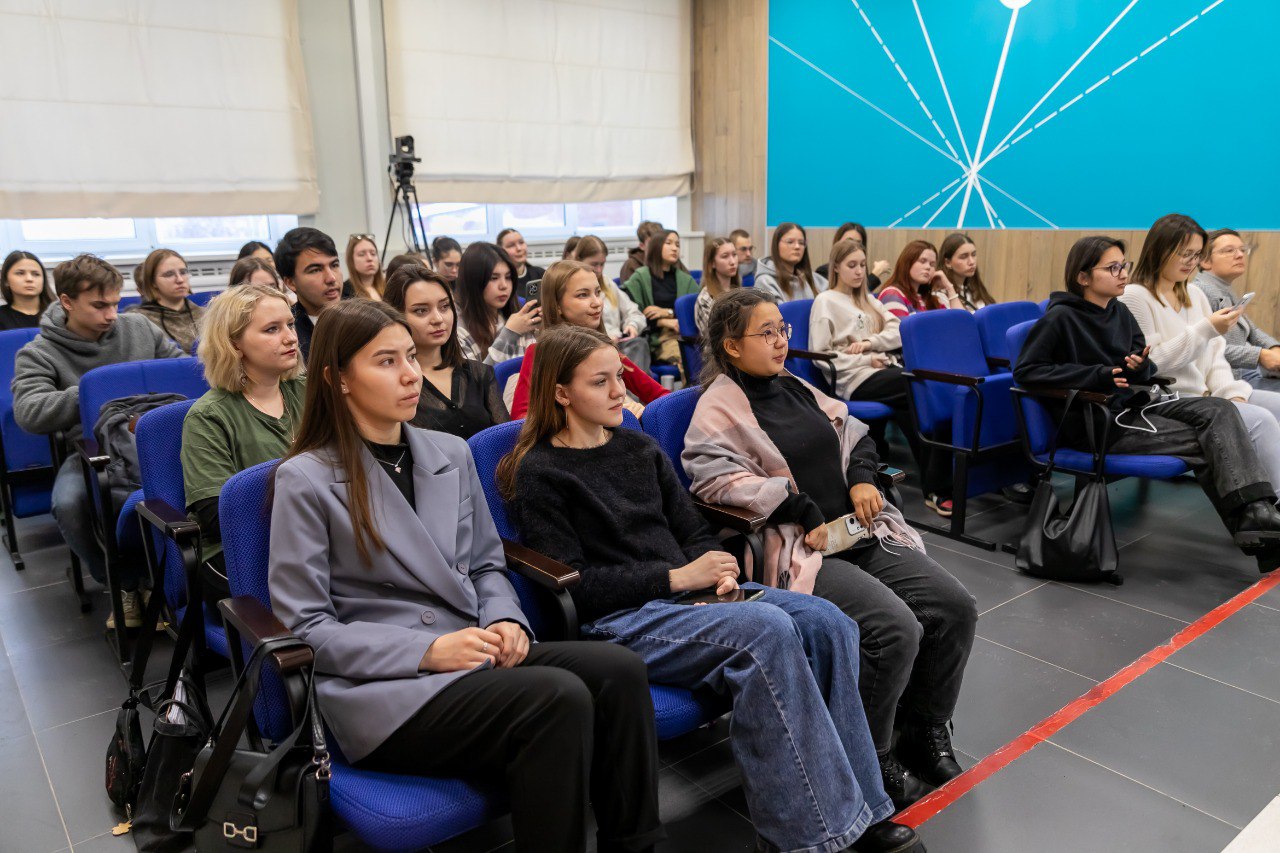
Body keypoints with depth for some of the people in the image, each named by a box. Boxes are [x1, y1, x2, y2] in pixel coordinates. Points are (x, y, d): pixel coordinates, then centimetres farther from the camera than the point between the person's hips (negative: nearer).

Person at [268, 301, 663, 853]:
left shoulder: (451, 455, 13)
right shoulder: (306, 480, -4)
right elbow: (306, 628, -7)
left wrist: (505, 622, -5)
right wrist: (428, 650, -18)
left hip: (470, 658, 6)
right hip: (377, 688, -5)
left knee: (618, 671, -21)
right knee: (560, 698, -30)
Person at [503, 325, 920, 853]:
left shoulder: (639, 448, 17)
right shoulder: (539, 472, -3)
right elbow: (576, 587, -11)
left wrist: (718, 571, -5)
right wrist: (675, 577, -15)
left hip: (687, 592, 7)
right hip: (616, 619, -7)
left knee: (828, 624, -16)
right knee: (767, 630, -31)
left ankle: (861, 809, -8)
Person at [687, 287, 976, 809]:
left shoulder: (795, 388, 18)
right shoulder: (720, 405, -5)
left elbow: (855, 434, 26)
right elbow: (712, 475, -21)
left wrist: (862, 476, 3)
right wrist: (805, 512, -20)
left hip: (862, 535, 8)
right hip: (799, 554, -8)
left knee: (955, 608, -6)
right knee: (896, 629, -26)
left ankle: (924, 729, 17)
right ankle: (869, 758, -1)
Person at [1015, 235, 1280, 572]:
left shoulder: (1121, 312, 10)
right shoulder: (1060, 318, -11)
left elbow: (1148, 373, 17)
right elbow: (1025, 370, -18)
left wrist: (1141, 367, -11)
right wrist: (1099, 375, -21)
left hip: (1134, 404, 7)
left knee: (1219, 410, -16)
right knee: (1204, 442, -16)